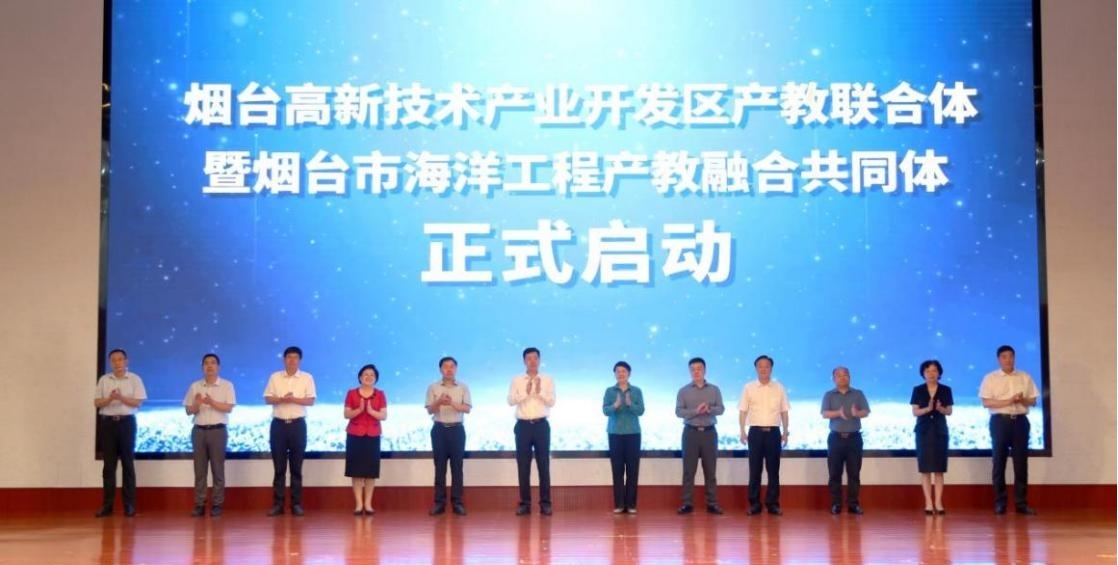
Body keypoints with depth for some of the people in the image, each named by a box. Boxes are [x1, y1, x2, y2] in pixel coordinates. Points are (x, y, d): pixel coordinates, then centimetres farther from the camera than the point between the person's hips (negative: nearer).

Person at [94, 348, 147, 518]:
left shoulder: (134, 379, 2)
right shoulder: (104, 380, 9)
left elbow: (138, 402, -4)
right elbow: (97, 402, 6)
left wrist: (121, 397, -18)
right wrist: (109, 398, -13)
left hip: (127, 422, -2)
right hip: (108, 422, 2)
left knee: (128, 463, 0)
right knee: (109, 464, 2)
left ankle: (129, 504, 3)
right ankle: (107, 504, 5)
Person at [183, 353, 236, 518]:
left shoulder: (227, 386, 1)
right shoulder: (195, 386, 9)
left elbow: (229, 408, -9)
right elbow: (189, 410, 9)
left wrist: (211, 402, -22)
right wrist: (197, 404, -13)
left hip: (218, 430, -2)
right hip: (199, 430, 3)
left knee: (218, 469, 0)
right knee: (199, 470, 3)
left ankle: (217, 505, 5)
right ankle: (199, 505, 7)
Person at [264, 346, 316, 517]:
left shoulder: (307, 378, 3)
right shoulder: (275, 377, 6)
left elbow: (310, 401, -3)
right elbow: (268, 399, 1)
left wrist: (294, 399, -18)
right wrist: (282, 399, -17)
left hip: (298, 424, -1)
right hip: (278, 424, 1)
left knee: (297, 467, 3)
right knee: (279, 467, 3)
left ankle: (296, 504, 7)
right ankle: (278, 503, 7)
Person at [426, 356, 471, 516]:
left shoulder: (463, 387, 5)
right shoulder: (433, 387, 5)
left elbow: (467, 409, -3)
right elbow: (429, 410, -1)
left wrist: (452, 403, -19)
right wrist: (439, 402, -21)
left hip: (457, 429, 0)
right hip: (439, 429, 0)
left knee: (457, 467, -1)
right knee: (440, 467, 1)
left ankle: (457, 502, 2)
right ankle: (439, 502, 4)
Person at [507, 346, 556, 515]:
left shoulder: (548, 380, 6)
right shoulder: (517, 380, 6)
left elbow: (552, 402, -2)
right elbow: (510, 401, -4)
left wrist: (540, 392, -16)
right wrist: (526, 392, -17)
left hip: (541, 425, 0)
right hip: (523, 425, 0)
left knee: (544, 465, 1)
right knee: (523, 466, 2)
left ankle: (545, 503, 5)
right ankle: (525, 503, 8)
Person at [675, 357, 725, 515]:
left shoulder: (714, 390, 8)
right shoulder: (684, 391, 4)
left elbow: (721, 409, -2)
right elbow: (679, 412, -6)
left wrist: (710, 409, -21)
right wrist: (696, 411, -19)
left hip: (709, 432, 1)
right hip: (691, 432, -1)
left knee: (710, 470, 2)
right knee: (688, 470, -1)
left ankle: (712, 503, 6)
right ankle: (687, 504, 2)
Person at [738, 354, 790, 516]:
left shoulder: (779, 388, 7)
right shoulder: (748, 388, 4)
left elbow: (784, 412, 9)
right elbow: (743, 411, 3)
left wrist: (785, 432, 3)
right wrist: (742, 431, -6)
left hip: (773, 431, 1)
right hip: (756, 431, -1)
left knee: (773, 469, 3)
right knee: (755, 469, 1)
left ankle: (773, 503, 8)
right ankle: (754, 504, 6)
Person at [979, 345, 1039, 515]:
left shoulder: (1025, 377, 11)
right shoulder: (990, 378, 1)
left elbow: (1033, 400, 10)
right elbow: (986, 402, -6)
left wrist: (1022, 400, -12)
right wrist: (1008, 401, -16)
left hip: (1020, 421, 2)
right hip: (1000, 421, -2)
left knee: (1021, 462, 2)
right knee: (999, 462, 0)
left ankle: (1021, 502, 7)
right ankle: (1000, 503, 5)